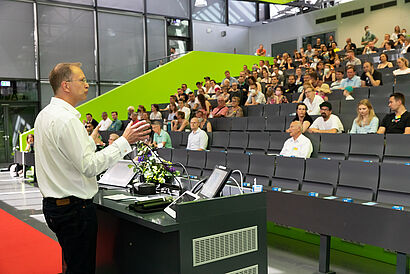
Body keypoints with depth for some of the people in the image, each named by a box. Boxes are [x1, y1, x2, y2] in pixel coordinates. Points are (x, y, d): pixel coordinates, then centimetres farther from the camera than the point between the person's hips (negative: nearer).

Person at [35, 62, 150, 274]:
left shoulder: (44, 115, 11)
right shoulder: (67, 119, -21)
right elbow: (89, 167, -23)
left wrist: (90, 141, 26)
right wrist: (125, 141, -20)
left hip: (53, 203, 10)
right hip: (74, 207, -10)